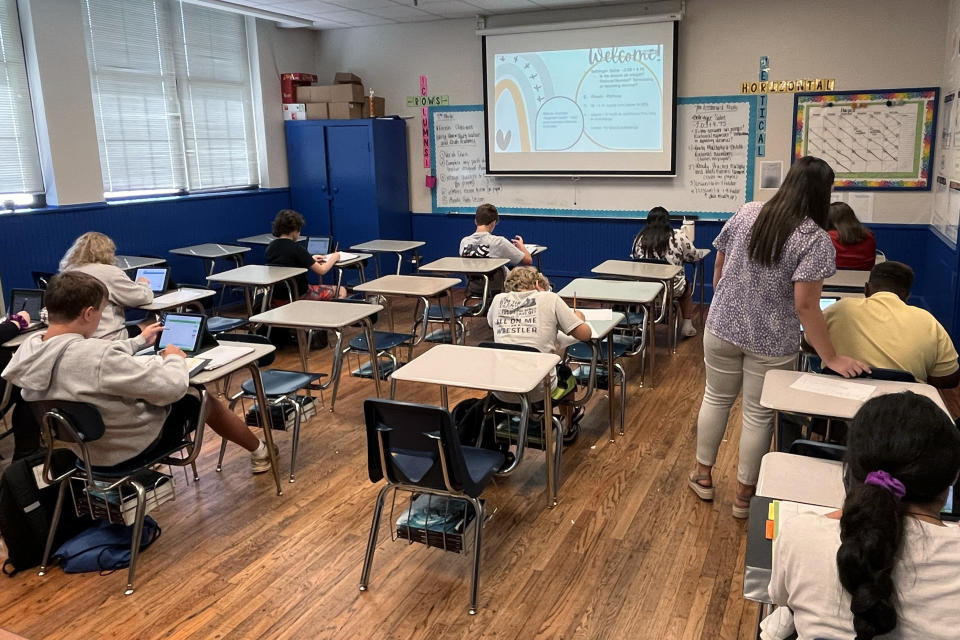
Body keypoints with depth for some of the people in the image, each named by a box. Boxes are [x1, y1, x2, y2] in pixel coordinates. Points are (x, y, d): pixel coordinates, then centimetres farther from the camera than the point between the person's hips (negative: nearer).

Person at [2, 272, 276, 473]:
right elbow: (172, 387, -31)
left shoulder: (29, 349, -10)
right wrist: (175, 359, -10)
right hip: (130, 444, -8)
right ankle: (260, 453, 40)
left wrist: (139, 341, 21)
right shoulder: (93, 356, -37)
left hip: (83, 443, 8)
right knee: (204, 400, 16)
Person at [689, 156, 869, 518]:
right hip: (771, 341, -4)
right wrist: (831, 358, -16)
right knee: (759, 414, 10)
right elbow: (805, 305, -21)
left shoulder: (745, 214, -2)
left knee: (716, 398, 19)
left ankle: (702, 476, 32)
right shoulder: (815, 238, -16)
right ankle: (744, 494, 24)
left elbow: (719, 268, 6)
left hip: (722, 327, 4)